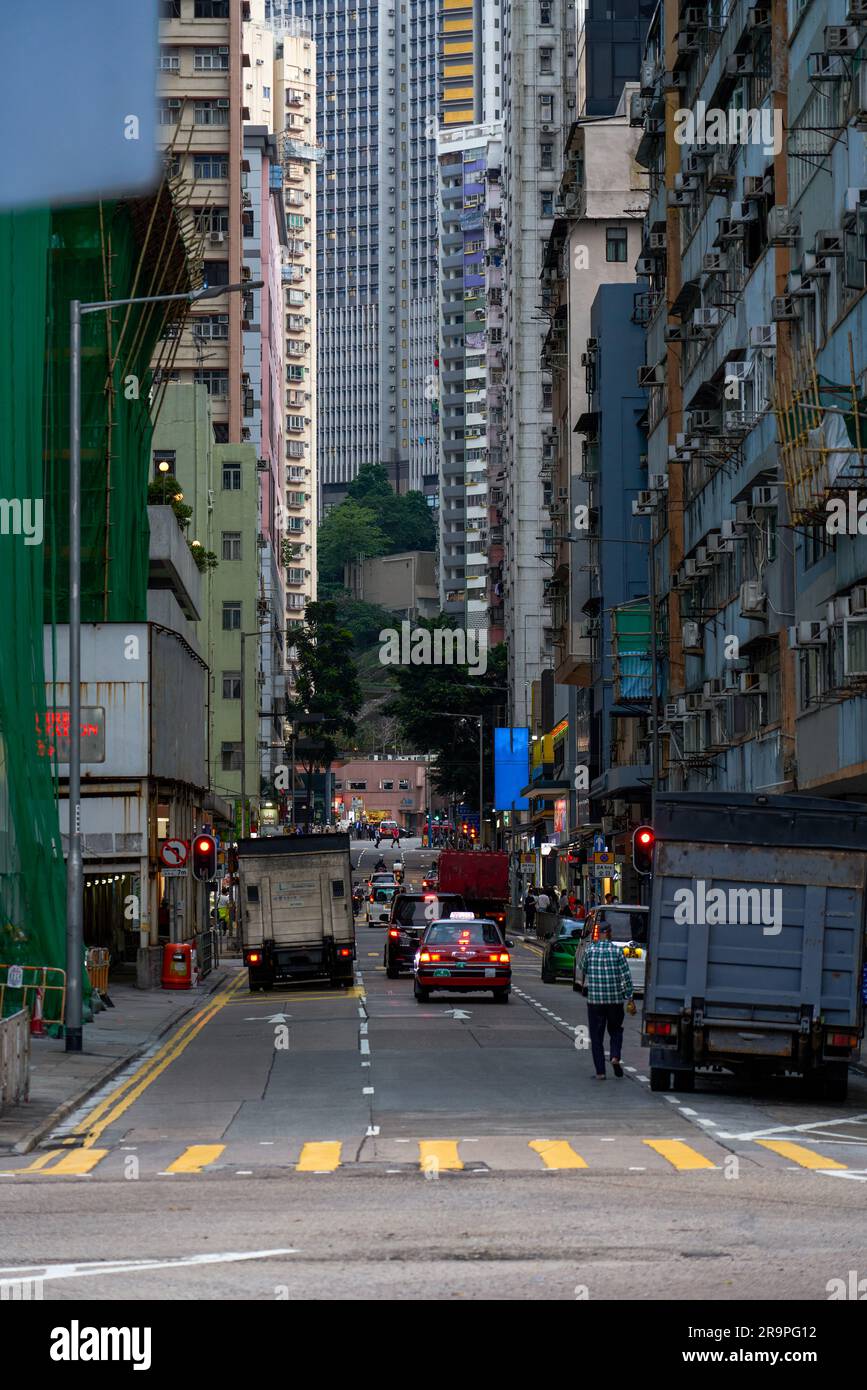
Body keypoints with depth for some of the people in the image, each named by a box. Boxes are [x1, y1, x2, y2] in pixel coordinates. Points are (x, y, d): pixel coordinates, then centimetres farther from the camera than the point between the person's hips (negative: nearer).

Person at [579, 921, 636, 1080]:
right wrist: (630, 999, -3)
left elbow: (584, 970, 9)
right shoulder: (617, 951, -5)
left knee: (596, 1035, 6)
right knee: (615, 1030, 19)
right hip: (615, 999, 0)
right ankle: (615, 1057, -5)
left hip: (594, 998, 0)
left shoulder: (590, 949, -3)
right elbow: (626, 976, -6)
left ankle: (600, 1071, 2)